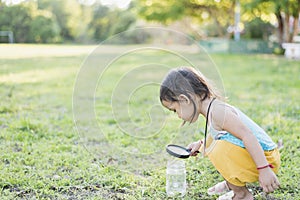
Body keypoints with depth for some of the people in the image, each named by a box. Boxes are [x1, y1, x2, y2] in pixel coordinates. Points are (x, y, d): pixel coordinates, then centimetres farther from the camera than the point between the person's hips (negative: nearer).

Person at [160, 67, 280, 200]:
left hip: (266, 159, -10)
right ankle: (232, 183, 24)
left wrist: (264, 170, -31)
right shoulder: (211, 108, 7)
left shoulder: (217, 111, -22)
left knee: (220, 151, -26)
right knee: (210, 142, 14)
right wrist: (200, 144, 16)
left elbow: (247, 135, -29)